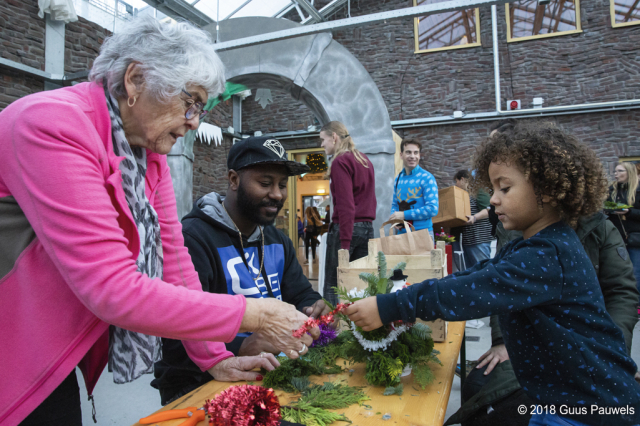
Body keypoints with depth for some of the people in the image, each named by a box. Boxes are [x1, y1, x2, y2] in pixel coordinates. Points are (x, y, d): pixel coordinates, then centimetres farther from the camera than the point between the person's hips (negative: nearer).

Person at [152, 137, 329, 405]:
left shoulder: (277, 241, 12)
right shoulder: (192, 239, -16)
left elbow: (301, 294, 13)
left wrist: (313, 309, -11)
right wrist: (237, 349, -38)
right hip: (197, 384, -7)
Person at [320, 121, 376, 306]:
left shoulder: (341, 161, -8)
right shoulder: (365, 160, 17)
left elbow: (345, 205, -16)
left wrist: (344, 243, -17)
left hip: (346, 228, -8)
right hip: (367, 227, 8)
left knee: (332, 286, -3)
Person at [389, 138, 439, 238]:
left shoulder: (427, 178, -7)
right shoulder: (398, 178, 10)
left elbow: (433, 209, -14)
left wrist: (404, 215, -16)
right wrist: (394, 217, -4)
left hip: (422, 233, -5)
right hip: (402, 233, 5)